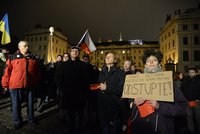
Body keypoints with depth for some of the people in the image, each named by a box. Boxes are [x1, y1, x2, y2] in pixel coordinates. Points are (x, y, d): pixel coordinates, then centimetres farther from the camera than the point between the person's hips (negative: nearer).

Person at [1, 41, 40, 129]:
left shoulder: (33, 59, 7)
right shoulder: (12, 58, -2)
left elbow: (36, 72, 13)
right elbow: (7, 72, -1)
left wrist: (36, 83, 14)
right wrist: (5, 84, -1)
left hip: (30, 86, 3)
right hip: (15, 86, -2)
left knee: (30, 103, 14)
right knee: (16, 105, 9)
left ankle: (31, 118, 34)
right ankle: (17, 121, 29)